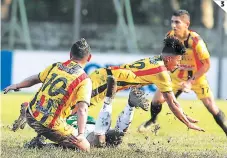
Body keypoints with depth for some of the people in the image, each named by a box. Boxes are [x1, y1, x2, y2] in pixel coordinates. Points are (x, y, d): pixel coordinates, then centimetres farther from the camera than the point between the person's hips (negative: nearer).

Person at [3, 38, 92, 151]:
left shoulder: (56, 66, 5)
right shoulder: (85, 80, -11)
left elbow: (36, 78, 21)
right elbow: (82, 109, -23)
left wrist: (16, 86, 38)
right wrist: (81, 134, -31)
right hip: (53, 126, -7)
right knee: (85, 148, 2)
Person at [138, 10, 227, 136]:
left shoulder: (195, 40, -29)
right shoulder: (170, 37, -15)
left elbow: (207, 64, -23)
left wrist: (191, 81, -26)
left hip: (196, 77, -4)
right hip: (177, 76, 4)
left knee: (212, 107, -9)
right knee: (157, 99, -1)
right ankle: (152, 121, 29)